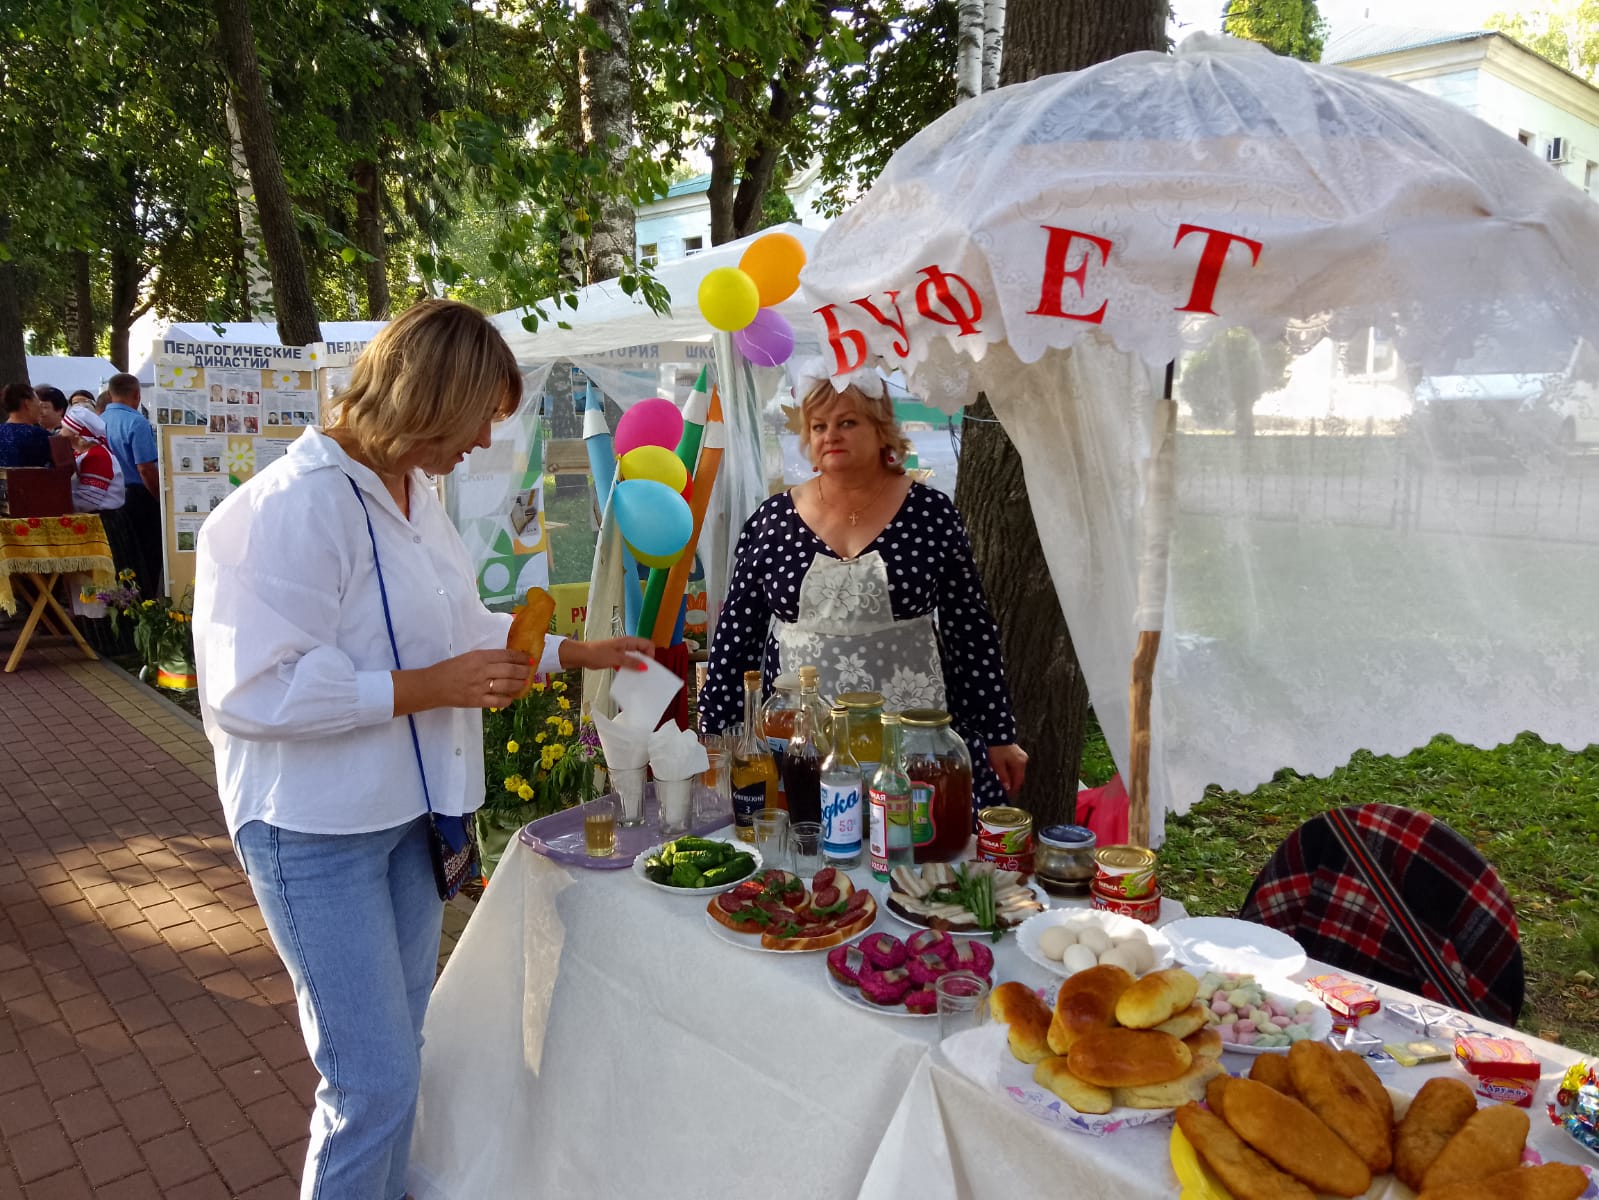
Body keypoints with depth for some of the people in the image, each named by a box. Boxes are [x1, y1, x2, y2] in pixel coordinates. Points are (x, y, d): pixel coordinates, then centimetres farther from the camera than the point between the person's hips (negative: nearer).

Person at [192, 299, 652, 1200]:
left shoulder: (415, 493, 7)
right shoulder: (297, 504, -22)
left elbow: (459, 626, 19)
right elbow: (253, 689, -25)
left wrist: (578, 652, 14)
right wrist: (426, 688, -24)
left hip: (407, 810, 8)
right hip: (320, 829, -8)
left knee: (396, 1056, 20)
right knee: (375, 1082, 1)